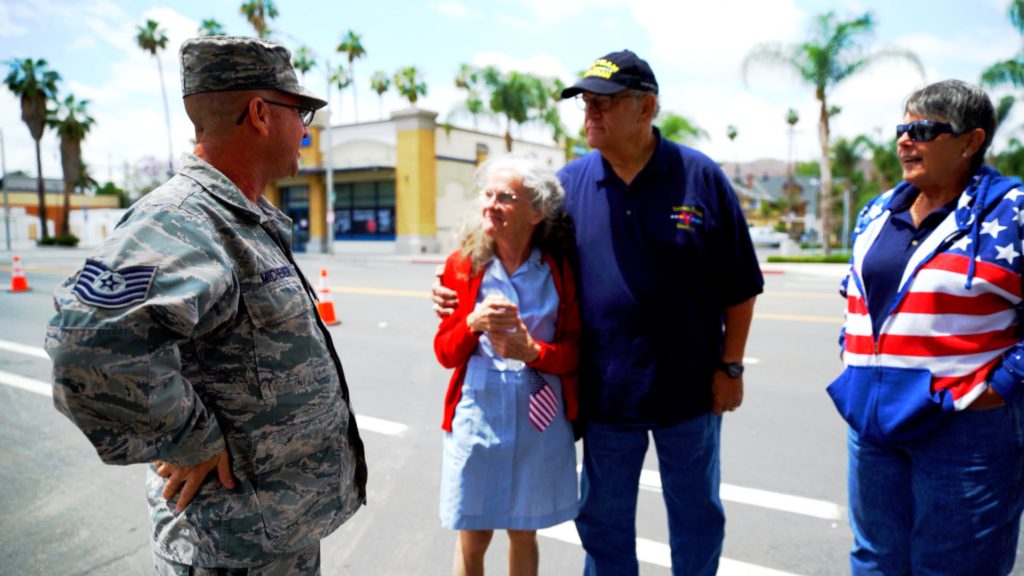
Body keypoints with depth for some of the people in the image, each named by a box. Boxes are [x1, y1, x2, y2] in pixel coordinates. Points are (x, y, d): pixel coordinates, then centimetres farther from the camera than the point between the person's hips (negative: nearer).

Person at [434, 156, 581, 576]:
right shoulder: (463, 265, -2)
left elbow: (575, 351, -1)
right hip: (477, 415, 0)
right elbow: (445, 353, 0)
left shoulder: (561, 270, -4)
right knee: (472, 540, 11)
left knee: (524, 533, 18)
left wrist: (533, 351, -20)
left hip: (540, 421, 0)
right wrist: (474, 323, -19)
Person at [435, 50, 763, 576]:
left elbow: (739, 286, -3)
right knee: (603, 521, 18)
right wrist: (458, 289, -9)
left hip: (689, 389, -1)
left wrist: (730, 366, -3)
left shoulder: (701, 177, -7)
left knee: (696, 518, 19)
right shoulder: (569, 183, -2)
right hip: (606, 392, 2)